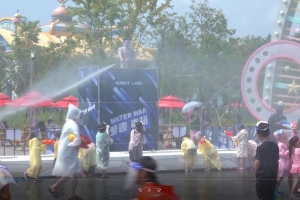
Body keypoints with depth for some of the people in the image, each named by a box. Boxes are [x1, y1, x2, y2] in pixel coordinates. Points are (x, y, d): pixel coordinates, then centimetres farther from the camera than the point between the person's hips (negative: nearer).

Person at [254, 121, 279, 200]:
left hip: (262, 176, -5)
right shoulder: (275, 146, 4)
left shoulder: (261, 147, -13)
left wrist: (255, 174, 0)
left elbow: (257, 162, -13)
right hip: (273, 176, 5)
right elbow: (277, 162, 10)